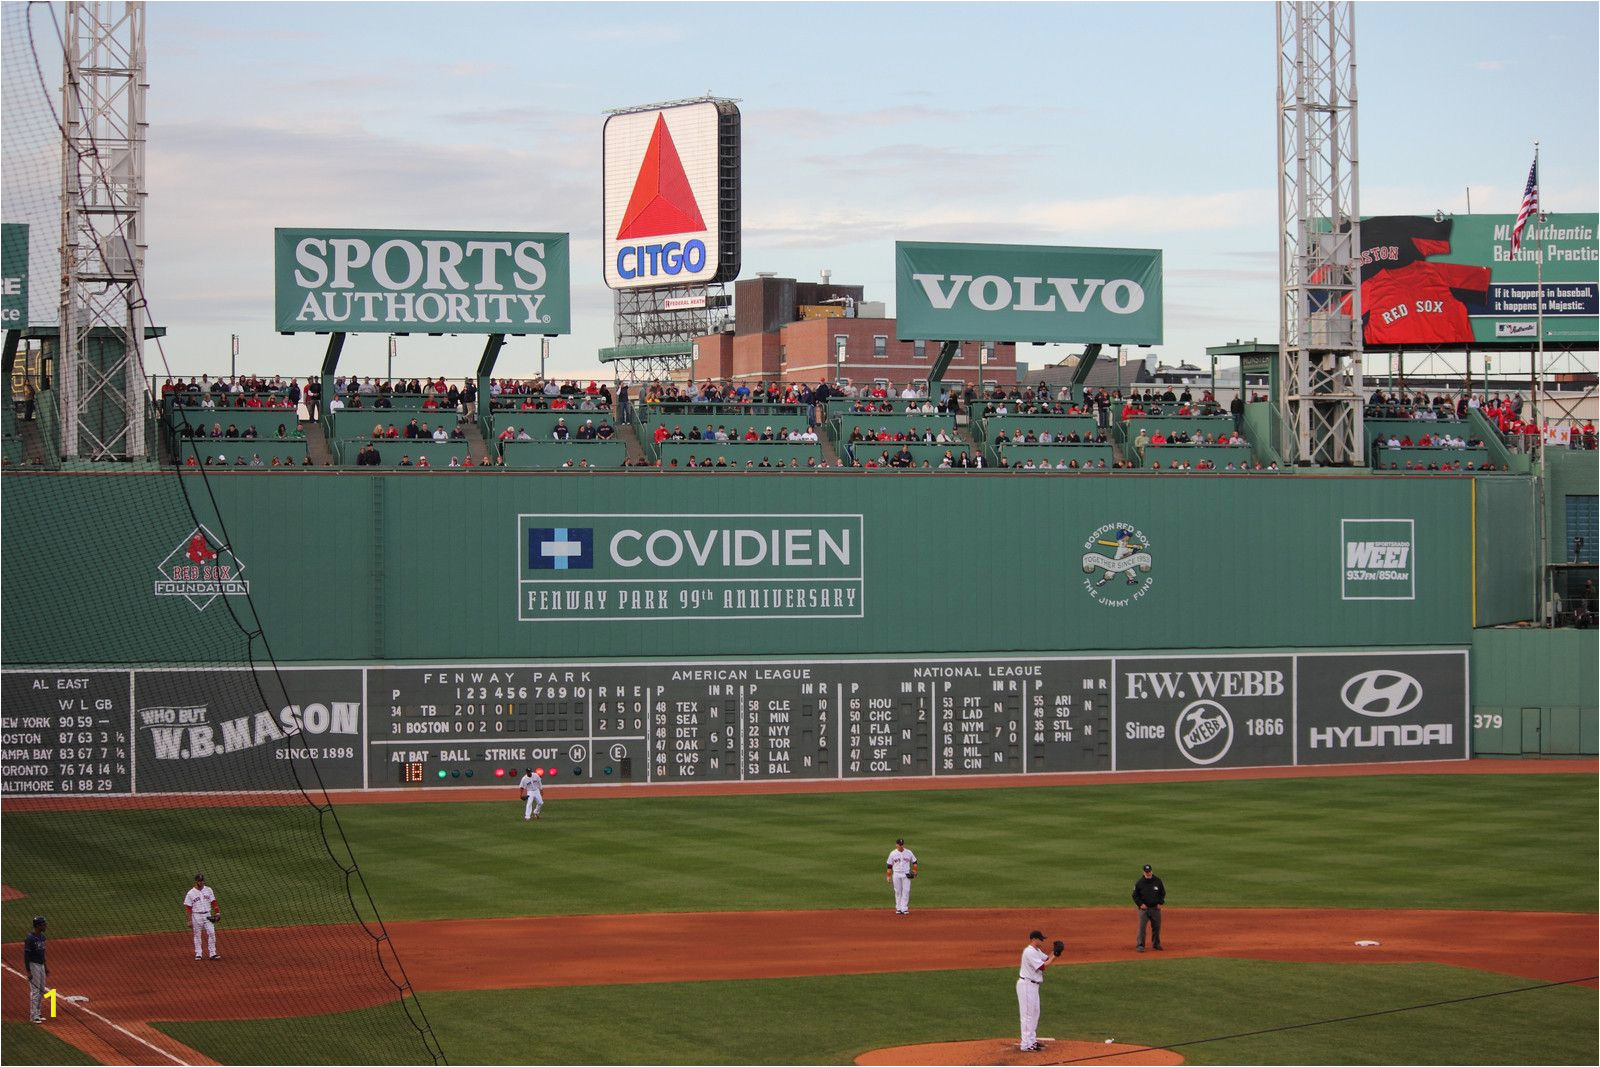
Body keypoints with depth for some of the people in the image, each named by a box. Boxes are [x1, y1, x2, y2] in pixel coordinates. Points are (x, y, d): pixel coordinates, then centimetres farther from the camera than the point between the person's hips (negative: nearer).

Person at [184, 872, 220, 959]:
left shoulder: (208, 890, 5)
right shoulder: (190, 893, -4)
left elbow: (213, 902, 7)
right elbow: (188, 908, -4)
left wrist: (217, 912, -2)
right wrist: (189, 921, -7)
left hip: (207, 915, 2)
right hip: (196, 916, -2)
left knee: (212, 933, -5)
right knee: (197, 935, 5)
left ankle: (213, 954, -2)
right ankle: (198, 954, 13)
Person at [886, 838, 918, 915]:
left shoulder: (909, 853, 2)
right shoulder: (893, 854, 1)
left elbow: (914, 862, 11)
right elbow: (889, 866, 4)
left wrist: (914, 871, -3)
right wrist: (888, 876, 0)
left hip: (906, 875, 0)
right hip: (896, 874, 0)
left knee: (906, 891, -7)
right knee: (898, 891, 4)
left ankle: (904, 908, -6)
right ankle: (898, 908, 13)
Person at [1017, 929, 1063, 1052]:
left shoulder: (1037, 951, 12)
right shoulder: (1030, 952, -19)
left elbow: (1047, 959, 15)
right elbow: (1043, 967, -22)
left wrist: (1055, 952, -2)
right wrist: (1055, 955, -17)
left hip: (1033, 985, 11)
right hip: (1026, 985, -11)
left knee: (1034, 1013, 17)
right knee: (1028, 1014, -9)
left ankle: (1031, 1041, 26)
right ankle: (1026, 1045, -8)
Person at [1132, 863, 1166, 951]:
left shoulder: (1158, 881, 2)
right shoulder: (1139, 883, -5)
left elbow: (1163, 893, 13)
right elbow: (1135, 895, 2)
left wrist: (1160, 903, 1)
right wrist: (1140, 904, -9)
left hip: (1156, 908, 3)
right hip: (1144, 908, -3)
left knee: (1156, 927, 9)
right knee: (1142, 927, -8)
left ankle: (1156, 944, 24)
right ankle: (1140, 945, -3)